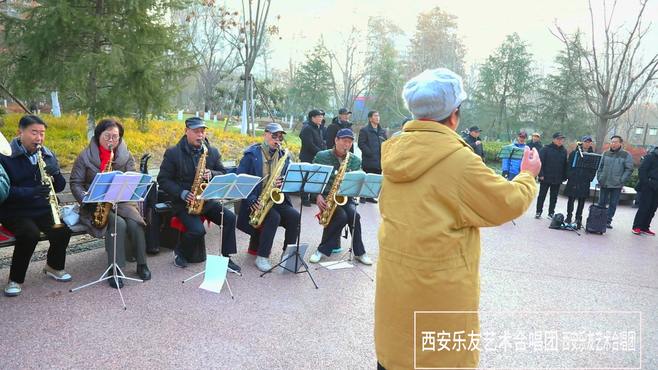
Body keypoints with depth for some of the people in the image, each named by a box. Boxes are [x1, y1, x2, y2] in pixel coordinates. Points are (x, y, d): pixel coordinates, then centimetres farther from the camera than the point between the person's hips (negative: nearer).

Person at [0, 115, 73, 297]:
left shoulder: (48, 155, 9)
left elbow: (60, 186, 9)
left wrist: (56, 174, -13)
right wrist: (30, 192, -29)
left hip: (43, 210, 4)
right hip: (15, 212, -4)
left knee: (63, 230, -21)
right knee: (30, 234, -32)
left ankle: (54, 267, 9)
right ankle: (15, 279, -9)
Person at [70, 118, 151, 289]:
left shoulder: (126, 156, 6)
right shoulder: (85, 156, 1)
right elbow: (76, 183, 0)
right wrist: (88, 200, -17)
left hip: (121, 201, 2)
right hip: (95, 204, -2)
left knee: (135, 223, -28)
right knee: (118, 224, -31)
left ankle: (142, 265, -10)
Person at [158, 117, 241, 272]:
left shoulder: (213, 152, 6)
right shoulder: (173, 153, -3)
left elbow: (224, 174, 9)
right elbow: (163, 180, -4)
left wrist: (212, 175, -14)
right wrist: (182, 194, -18)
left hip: (207, 199, 4)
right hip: (183, 202, -4)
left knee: (230, 218, -18)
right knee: (198, 230, -26)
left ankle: (226, 257, -3)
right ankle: (178, 251, 6)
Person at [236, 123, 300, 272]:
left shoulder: (284, 156, 12)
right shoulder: (251, 154, -3)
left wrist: (282, 183, -14)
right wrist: (251, 200, -22)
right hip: (257, 201, -4)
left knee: (294, 216, -21)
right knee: (274, 217, -30)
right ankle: (261, 257, -18)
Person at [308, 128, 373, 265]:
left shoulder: (355, 161, 8)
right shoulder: (321, 156, 0)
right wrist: (318, 196, -15)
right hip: (326, 196, -3)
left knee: (353, 215, -29)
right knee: (342, 216, -32)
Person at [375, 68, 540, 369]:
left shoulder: (394, 151, -1)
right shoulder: (459, 160, -20)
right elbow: (509, 203, -8)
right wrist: (528, 176, 13)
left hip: (393, 280, 6)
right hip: (438, 288, -6)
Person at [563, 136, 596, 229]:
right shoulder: (574, 153, 2)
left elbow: (594, 168, 6)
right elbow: (569, 165, 0)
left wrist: (590, 177, -6)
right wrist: (569, 176, -10)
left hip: (585, 182, 2)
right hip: (573, 180, -1)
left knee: (582, 200, 5)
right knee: (571, 199, 3)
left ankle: (578, 218, 14)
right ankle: (569, 217, 11)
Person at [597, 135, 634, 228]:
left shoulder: (626, 155, -3)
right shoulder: (606, 153, 7)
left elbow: (629, 169, -5)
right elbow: (600, 167, 13)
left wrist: (621, 181, -13)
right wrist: (599, 178, 4)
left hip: (617, 185, -3)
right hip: (604, 183, 3)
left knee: (613, 204, 4)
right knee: (601, 202, 9)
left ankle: (608, 221, 12)